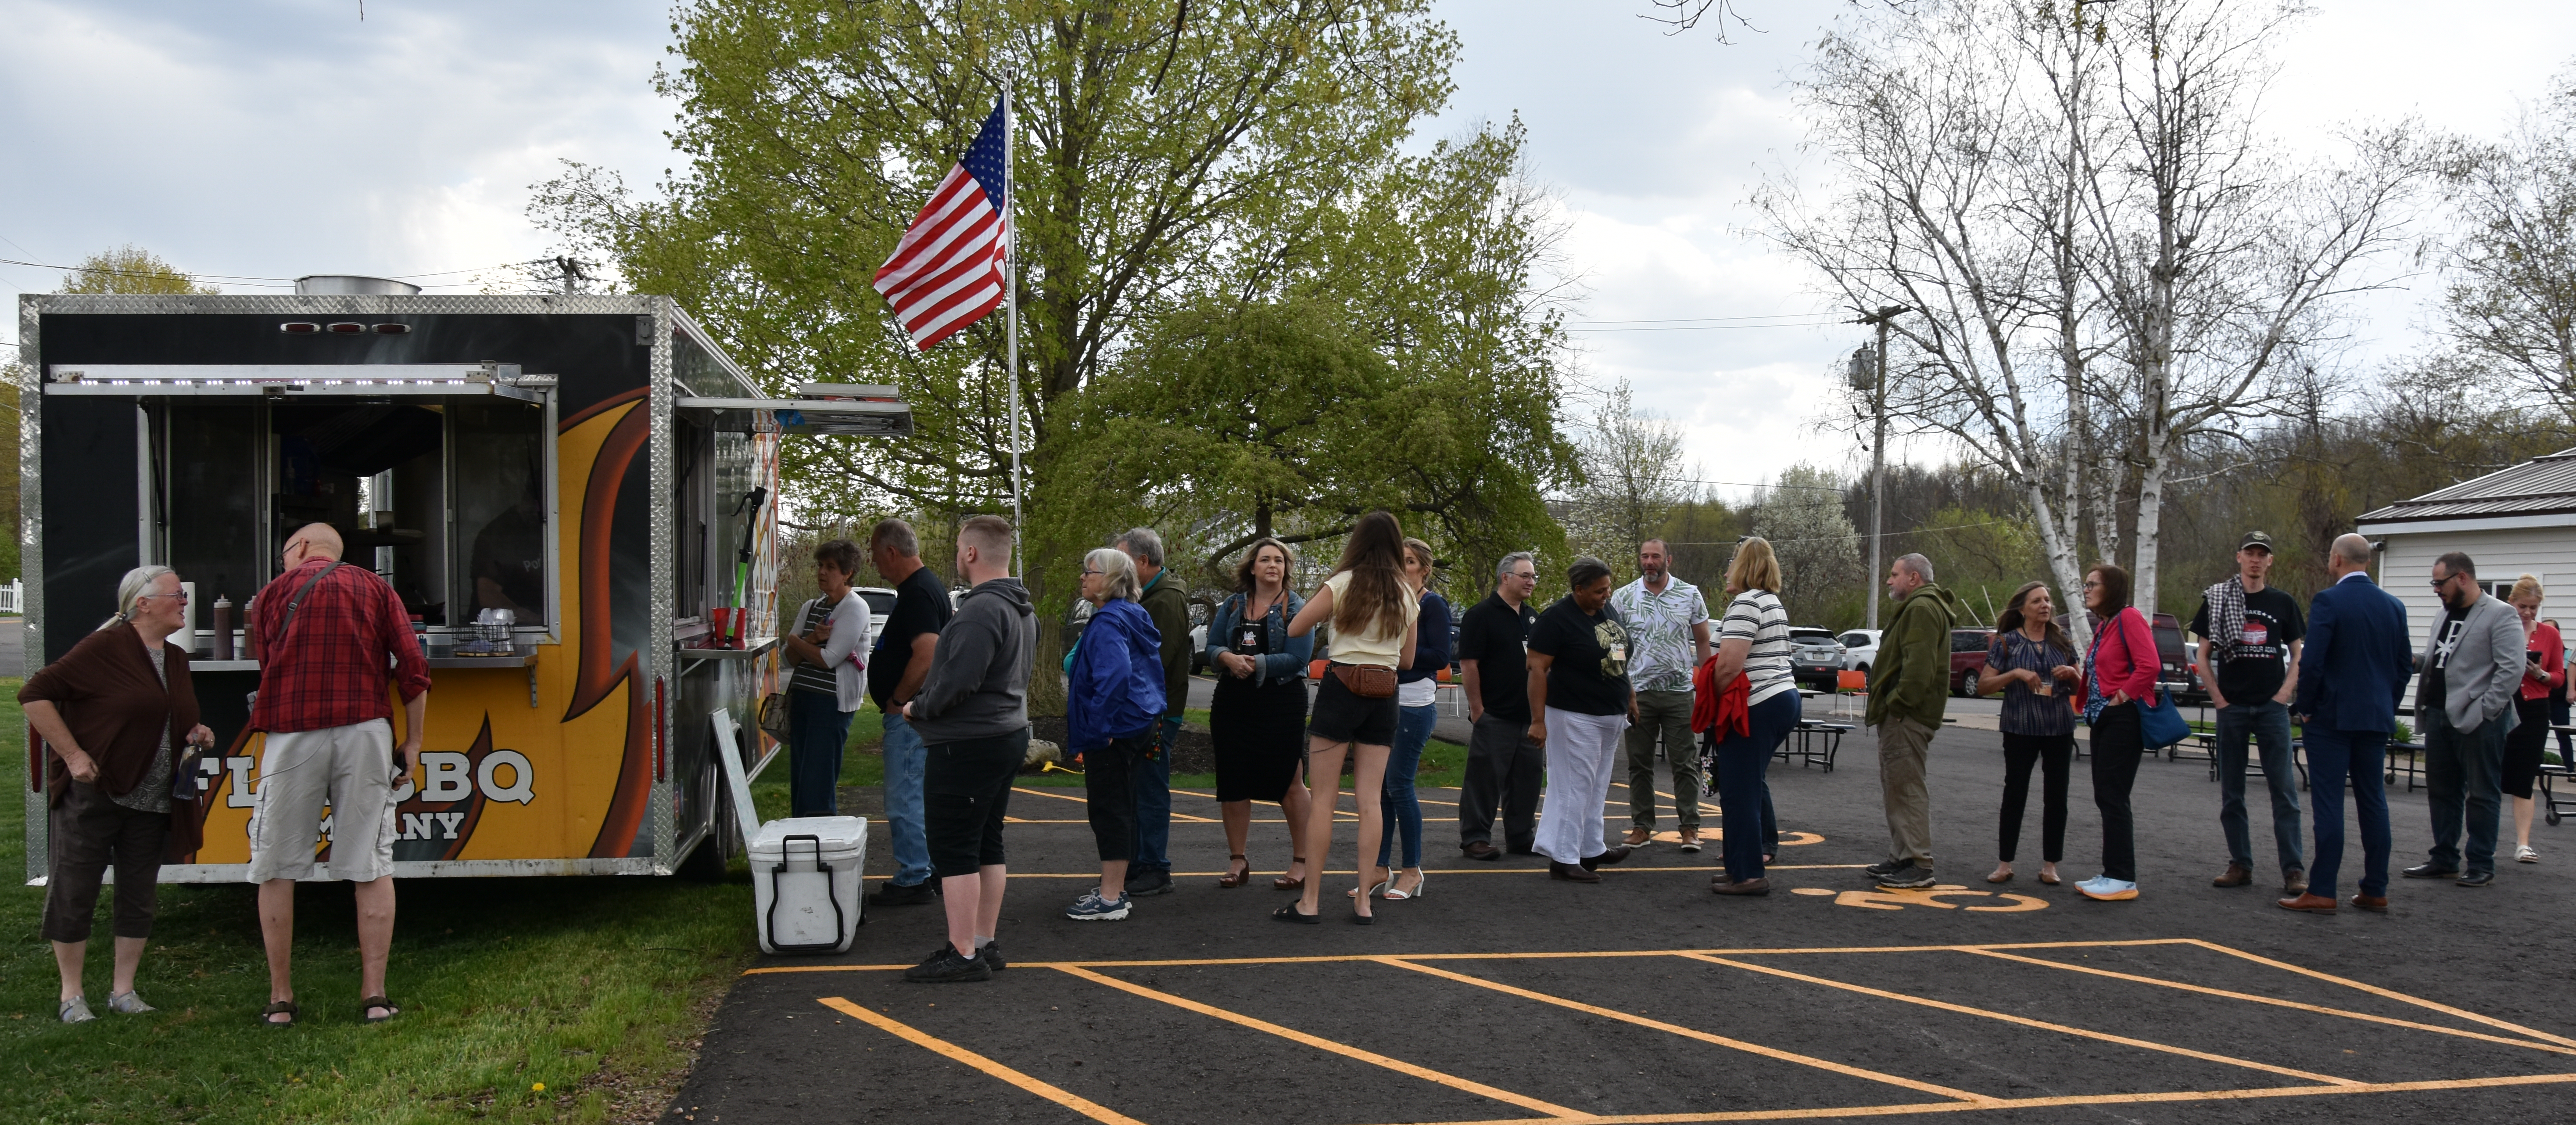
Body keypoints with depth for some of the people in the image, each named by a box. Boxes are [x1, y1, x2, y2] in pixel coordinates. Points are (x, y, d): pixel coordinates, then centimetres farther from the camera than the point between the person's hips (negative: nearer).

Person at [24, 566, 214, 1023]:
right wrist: (73, 755, -16)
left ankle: (124, 989, 19)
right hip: (93, 794, -6)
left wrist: (196, 733, 5)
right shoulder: (105, 648, -11)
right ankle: (71, 994, 14)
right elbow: (35, 694, -14)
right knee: (75, 891, 2)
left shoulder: (177, 659, 12)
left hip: (150, 801, 6)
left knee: (139, 896, 8)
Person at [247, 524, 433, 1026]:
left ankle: (281, 998, 12)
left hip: (293, 735, 0)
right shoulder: (374, 588, 11)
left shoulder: (275, 592, 12)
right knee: (372, 868, 3)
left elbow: (268, 670, 15)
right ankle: (374, 994, 3)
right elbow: (413, 669, 3)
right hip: (365, 732, 1)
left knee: (276, 871, 9)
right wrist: (413, 741, 9)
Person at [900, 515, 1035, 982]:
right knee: (987, 846, 14)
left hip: (967, 745, -10)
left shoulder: (981, 611, -20)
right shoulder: (1023, 611, 14)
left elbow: (959, 681, -27)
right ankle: (984, 944, 21)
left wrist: (918, 708, -10)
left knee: (954, 851, -4)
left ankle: (963, 954, -2)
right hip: (1009, 735, 10)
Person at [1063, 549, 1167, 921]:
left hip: (1114, 732, -10)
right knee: (1120, 806, 17)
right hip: (1139, 724, 10)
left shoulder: (1107, 622, -18)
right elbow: (1153, 669, 21)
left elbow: (1115, 675, -31)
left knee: (1109, 809, -4)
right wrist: (1156, 715, 22)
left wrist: (1099, 726, -25)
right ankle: (1115, 887, 27)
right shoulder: (1134, 617, 14)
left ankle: (1111, 899, 1)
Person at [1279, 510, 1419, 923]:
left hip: (1341, 688, -4)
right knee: (1369, 800, 5)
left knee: (1324, 797, 0)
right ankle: (1364, 901, 6)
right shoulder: (1406, 596, 9)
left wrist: (1325, 615, 15)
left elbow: (1295, 629, -3)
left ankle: (1310, 901, 0)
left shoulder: (1343, 583, -4)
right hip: (1384, 696, 4)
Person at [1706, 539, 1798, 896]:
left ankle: (1747, 875, -2)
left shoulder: (1745, 603, -14)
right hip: (1784, 699, 10)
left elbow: (1728, 665, -22)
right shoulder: (1773, 602, 19)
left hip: (1756, 707, -10)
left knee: (1739, 793, -5)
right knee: (1751, 786, 17)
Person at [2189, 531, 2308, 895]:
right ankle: (2240, 865, 14)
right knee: (2232, 791, 6)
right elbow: (2203, 655, 5)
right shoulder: (2217, 600, 4)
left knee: (2284, 789, -4)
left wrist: (2285, 694, -3)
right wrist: (2218, 699, -3)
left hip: (2272, 707, 0)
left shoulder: (2282, 603, 7)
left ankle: (2294, 869, -2)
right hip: (2232, 707, 0)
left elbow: (2297, 655, 11)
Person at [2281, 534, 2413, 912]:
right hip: (2377, 719, 6)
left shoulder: (2328, 601, -12)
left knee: (2328, 804, -5)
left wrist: (2306, 707, -5)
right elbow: (2405, 665, 11)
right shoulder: (2394, 606, 8)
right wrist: (2387, 706, 18)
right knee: (2373, 803, 10)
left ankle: (2322, 891, -5)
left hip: (2331, 716, -6)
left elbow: (2312, 661, -16)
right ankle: (2376, 890, 14)